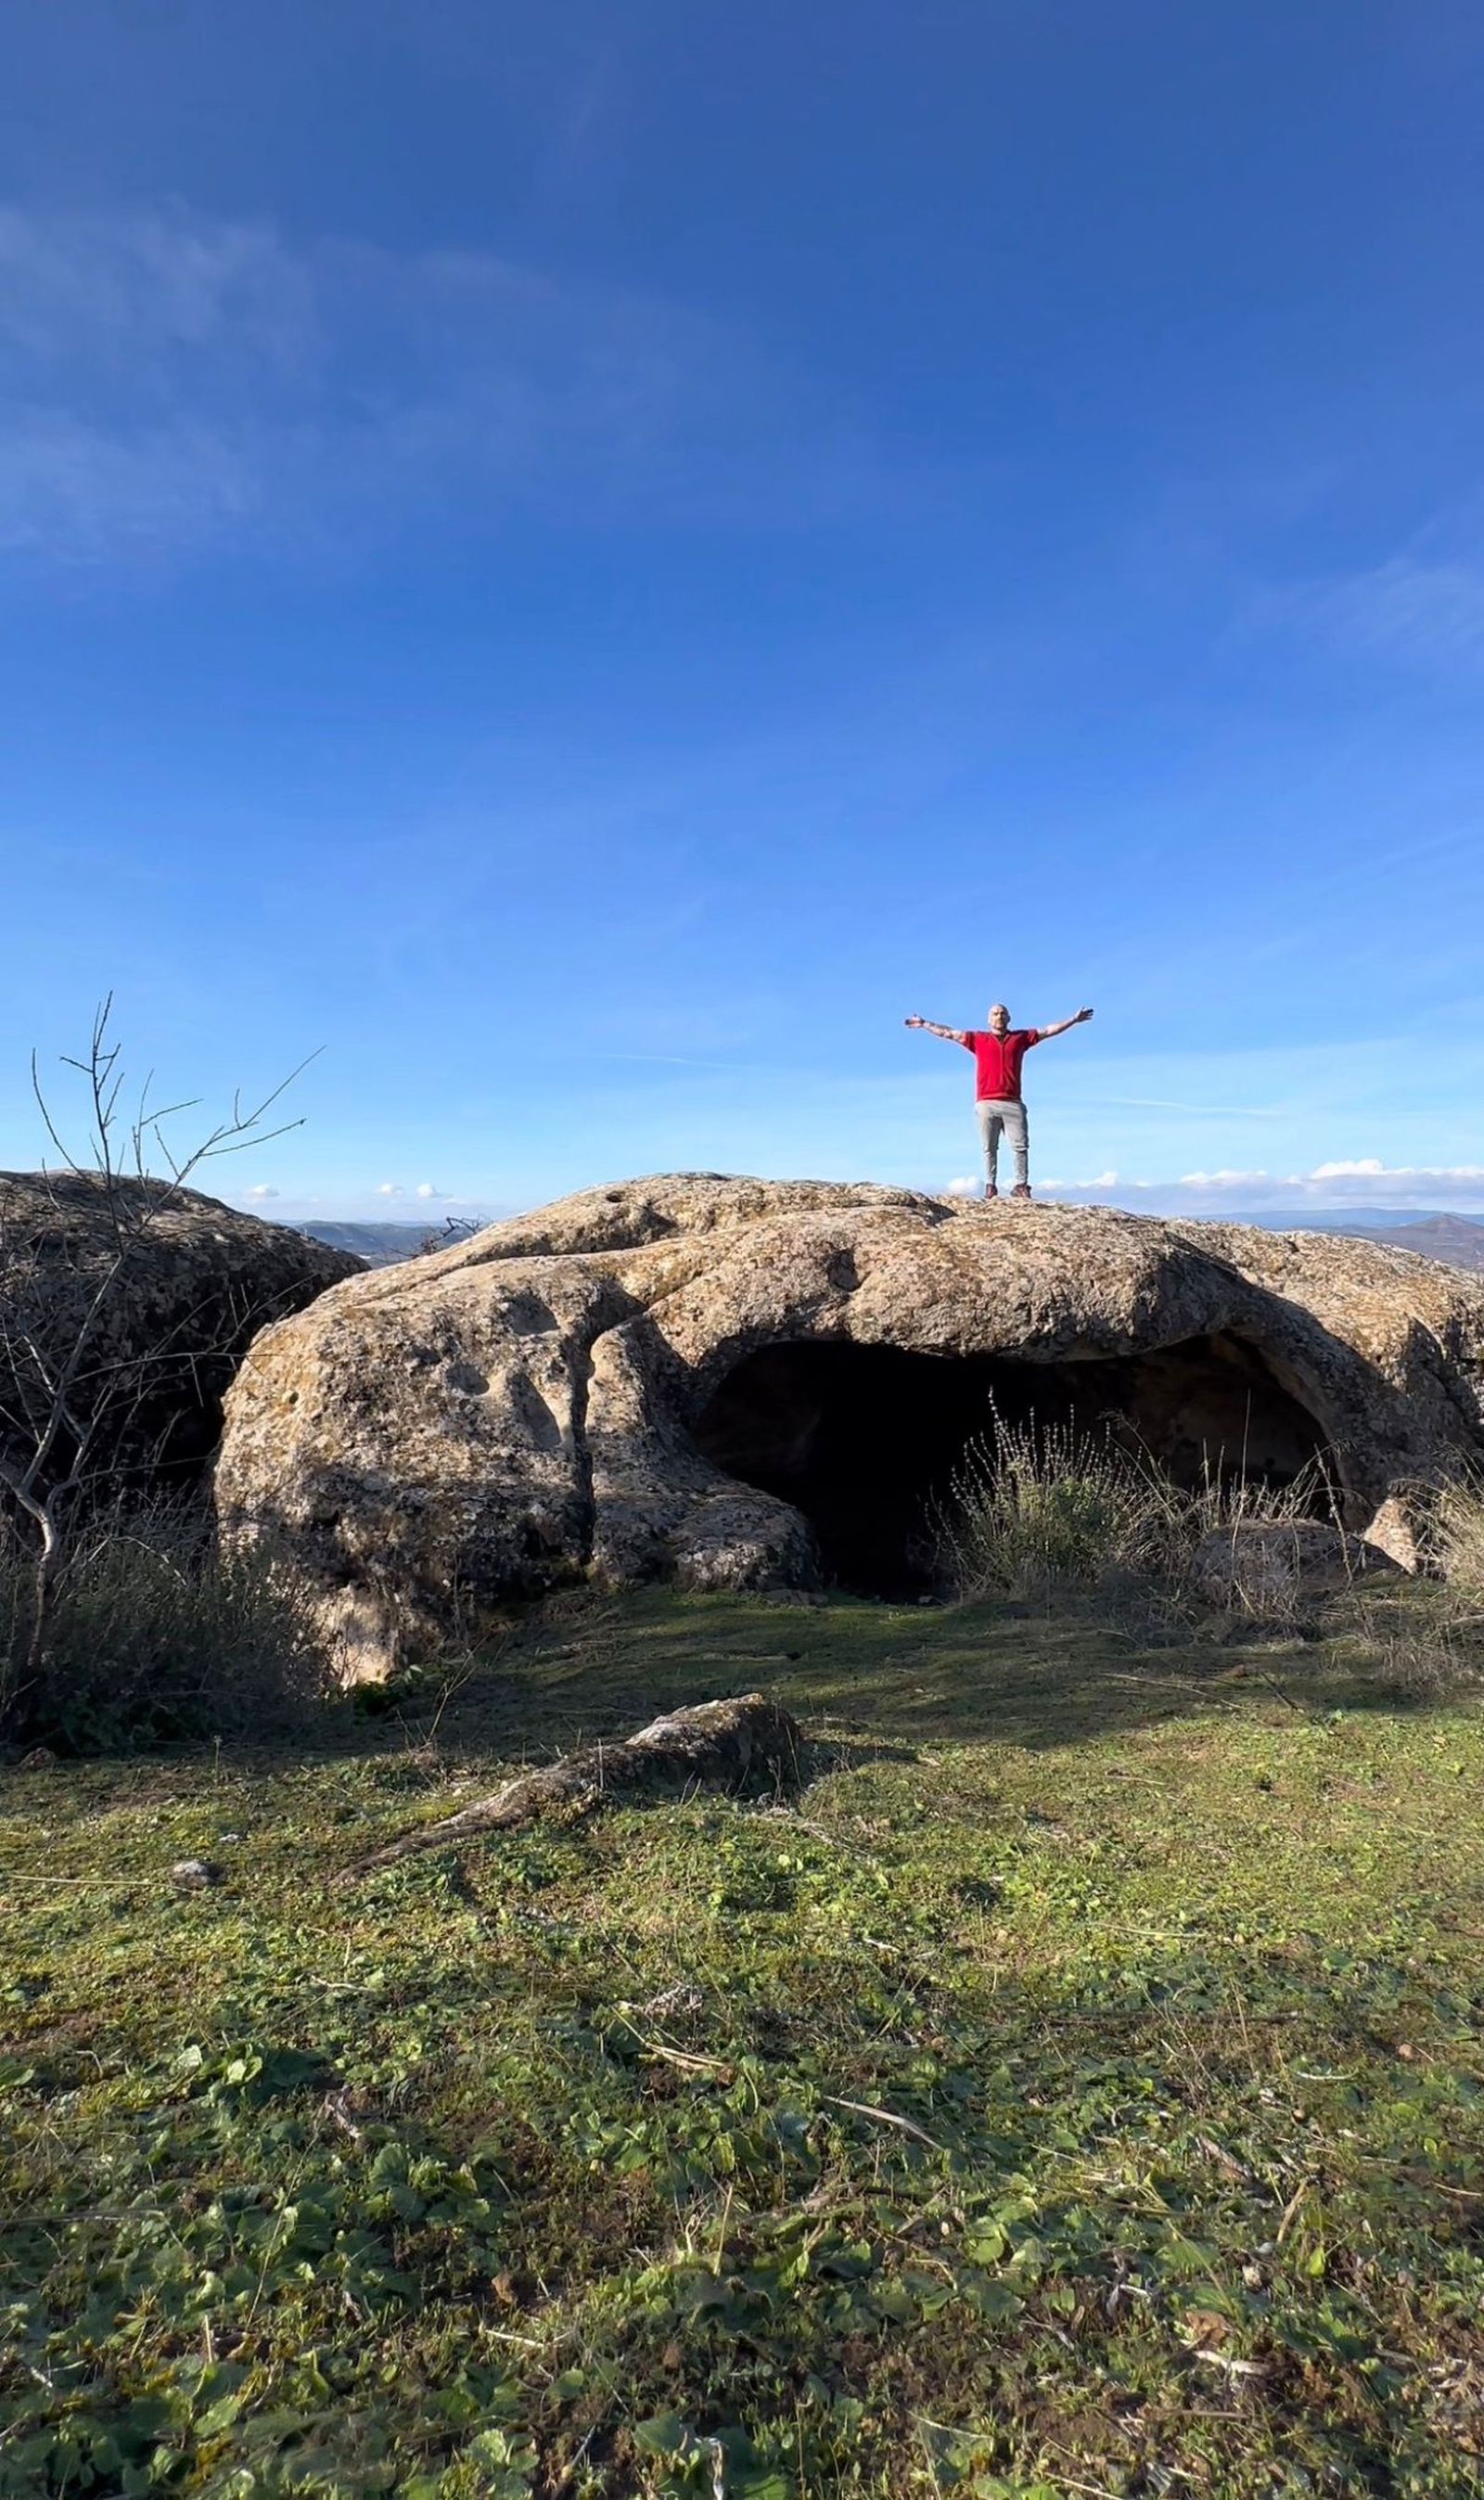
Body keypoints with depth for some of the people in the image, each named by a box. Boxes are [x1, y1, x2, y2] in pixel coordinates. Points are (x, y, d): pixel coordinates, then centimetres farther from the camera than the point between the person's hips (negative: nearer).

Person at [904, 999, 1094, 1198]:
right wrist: (925, 1024, 17)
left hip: (1012, 1103, 1)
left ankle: (1021, 1185, 1)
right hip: (986, 1103, -1)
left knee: (1021, 1146, -3)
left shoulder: (1020, 1037, 17)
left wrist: (1073, 1020, 16)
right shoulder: (978, 1039, 14)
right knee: (989, 1148, 0)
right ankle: (990, 1186, 3)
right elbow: (949, 1033, 17)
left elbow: (1048, 1030, 19)